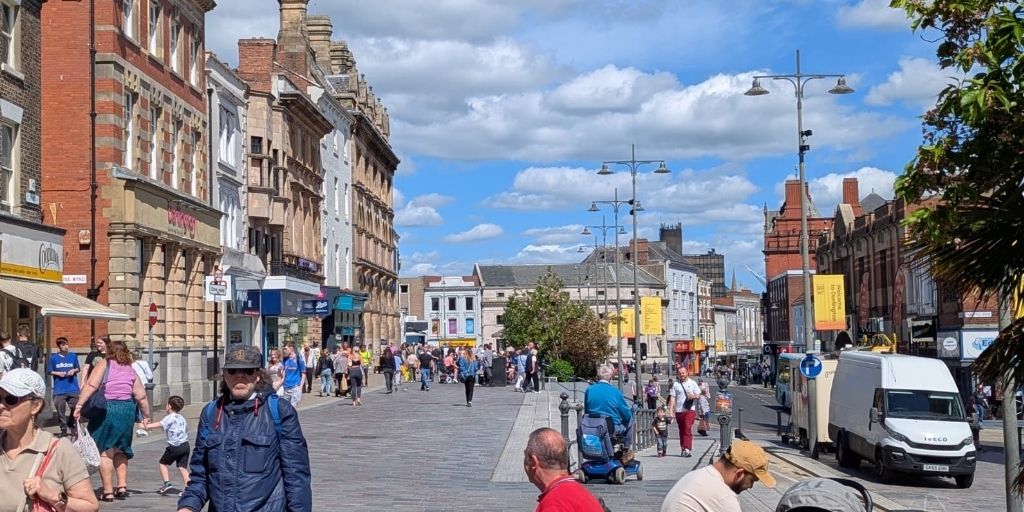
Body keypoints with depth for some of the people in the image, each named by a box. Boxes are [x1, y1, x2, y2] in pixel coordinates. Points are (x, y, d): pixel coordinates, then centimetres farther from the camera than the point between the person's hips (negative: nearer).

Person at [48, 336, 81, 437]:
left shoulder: (73, 356, 6)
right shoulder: (53, 358, 2)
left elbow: (78, 368, 14)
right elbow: (49, 371, 6)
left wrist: (74, 370, -6)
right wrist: (58, 373, -11)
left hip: (73, 388, 1)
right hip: (59, 390, -1)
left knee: (75, 408, 2)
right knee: (60, 409, 0)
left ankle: (73, 427, 20)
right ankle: (63, 429, 11)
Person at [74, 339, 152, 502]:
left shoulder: (105, 364, 3)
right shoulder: (131, 371, 13)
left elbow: (91, 386, -11)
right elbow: (141, 397, 11)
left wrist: (79, 405, -14)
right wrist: (146, 416, 23)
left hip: (106, 409, -4)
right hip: (127, 410, 4)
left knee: (105, 452, 1)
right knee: (120, 450, 21)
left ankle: (108, 492, 0)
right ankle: (122, 486, 15)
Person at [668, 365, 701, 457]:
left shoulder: (692, 383, 7)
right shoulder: (676, 384, 8)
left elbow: (698, 396, 8)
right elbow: (673, 398, 5)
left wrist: (693, 396, -15)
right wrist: (671, 410, -5)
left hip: (690, 409, -3)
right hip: (679, 411, 3)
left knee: (688, 429, -17)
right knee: (681, 431, 9)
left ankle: (687, 449, -25)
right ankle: (683, 449, 21)